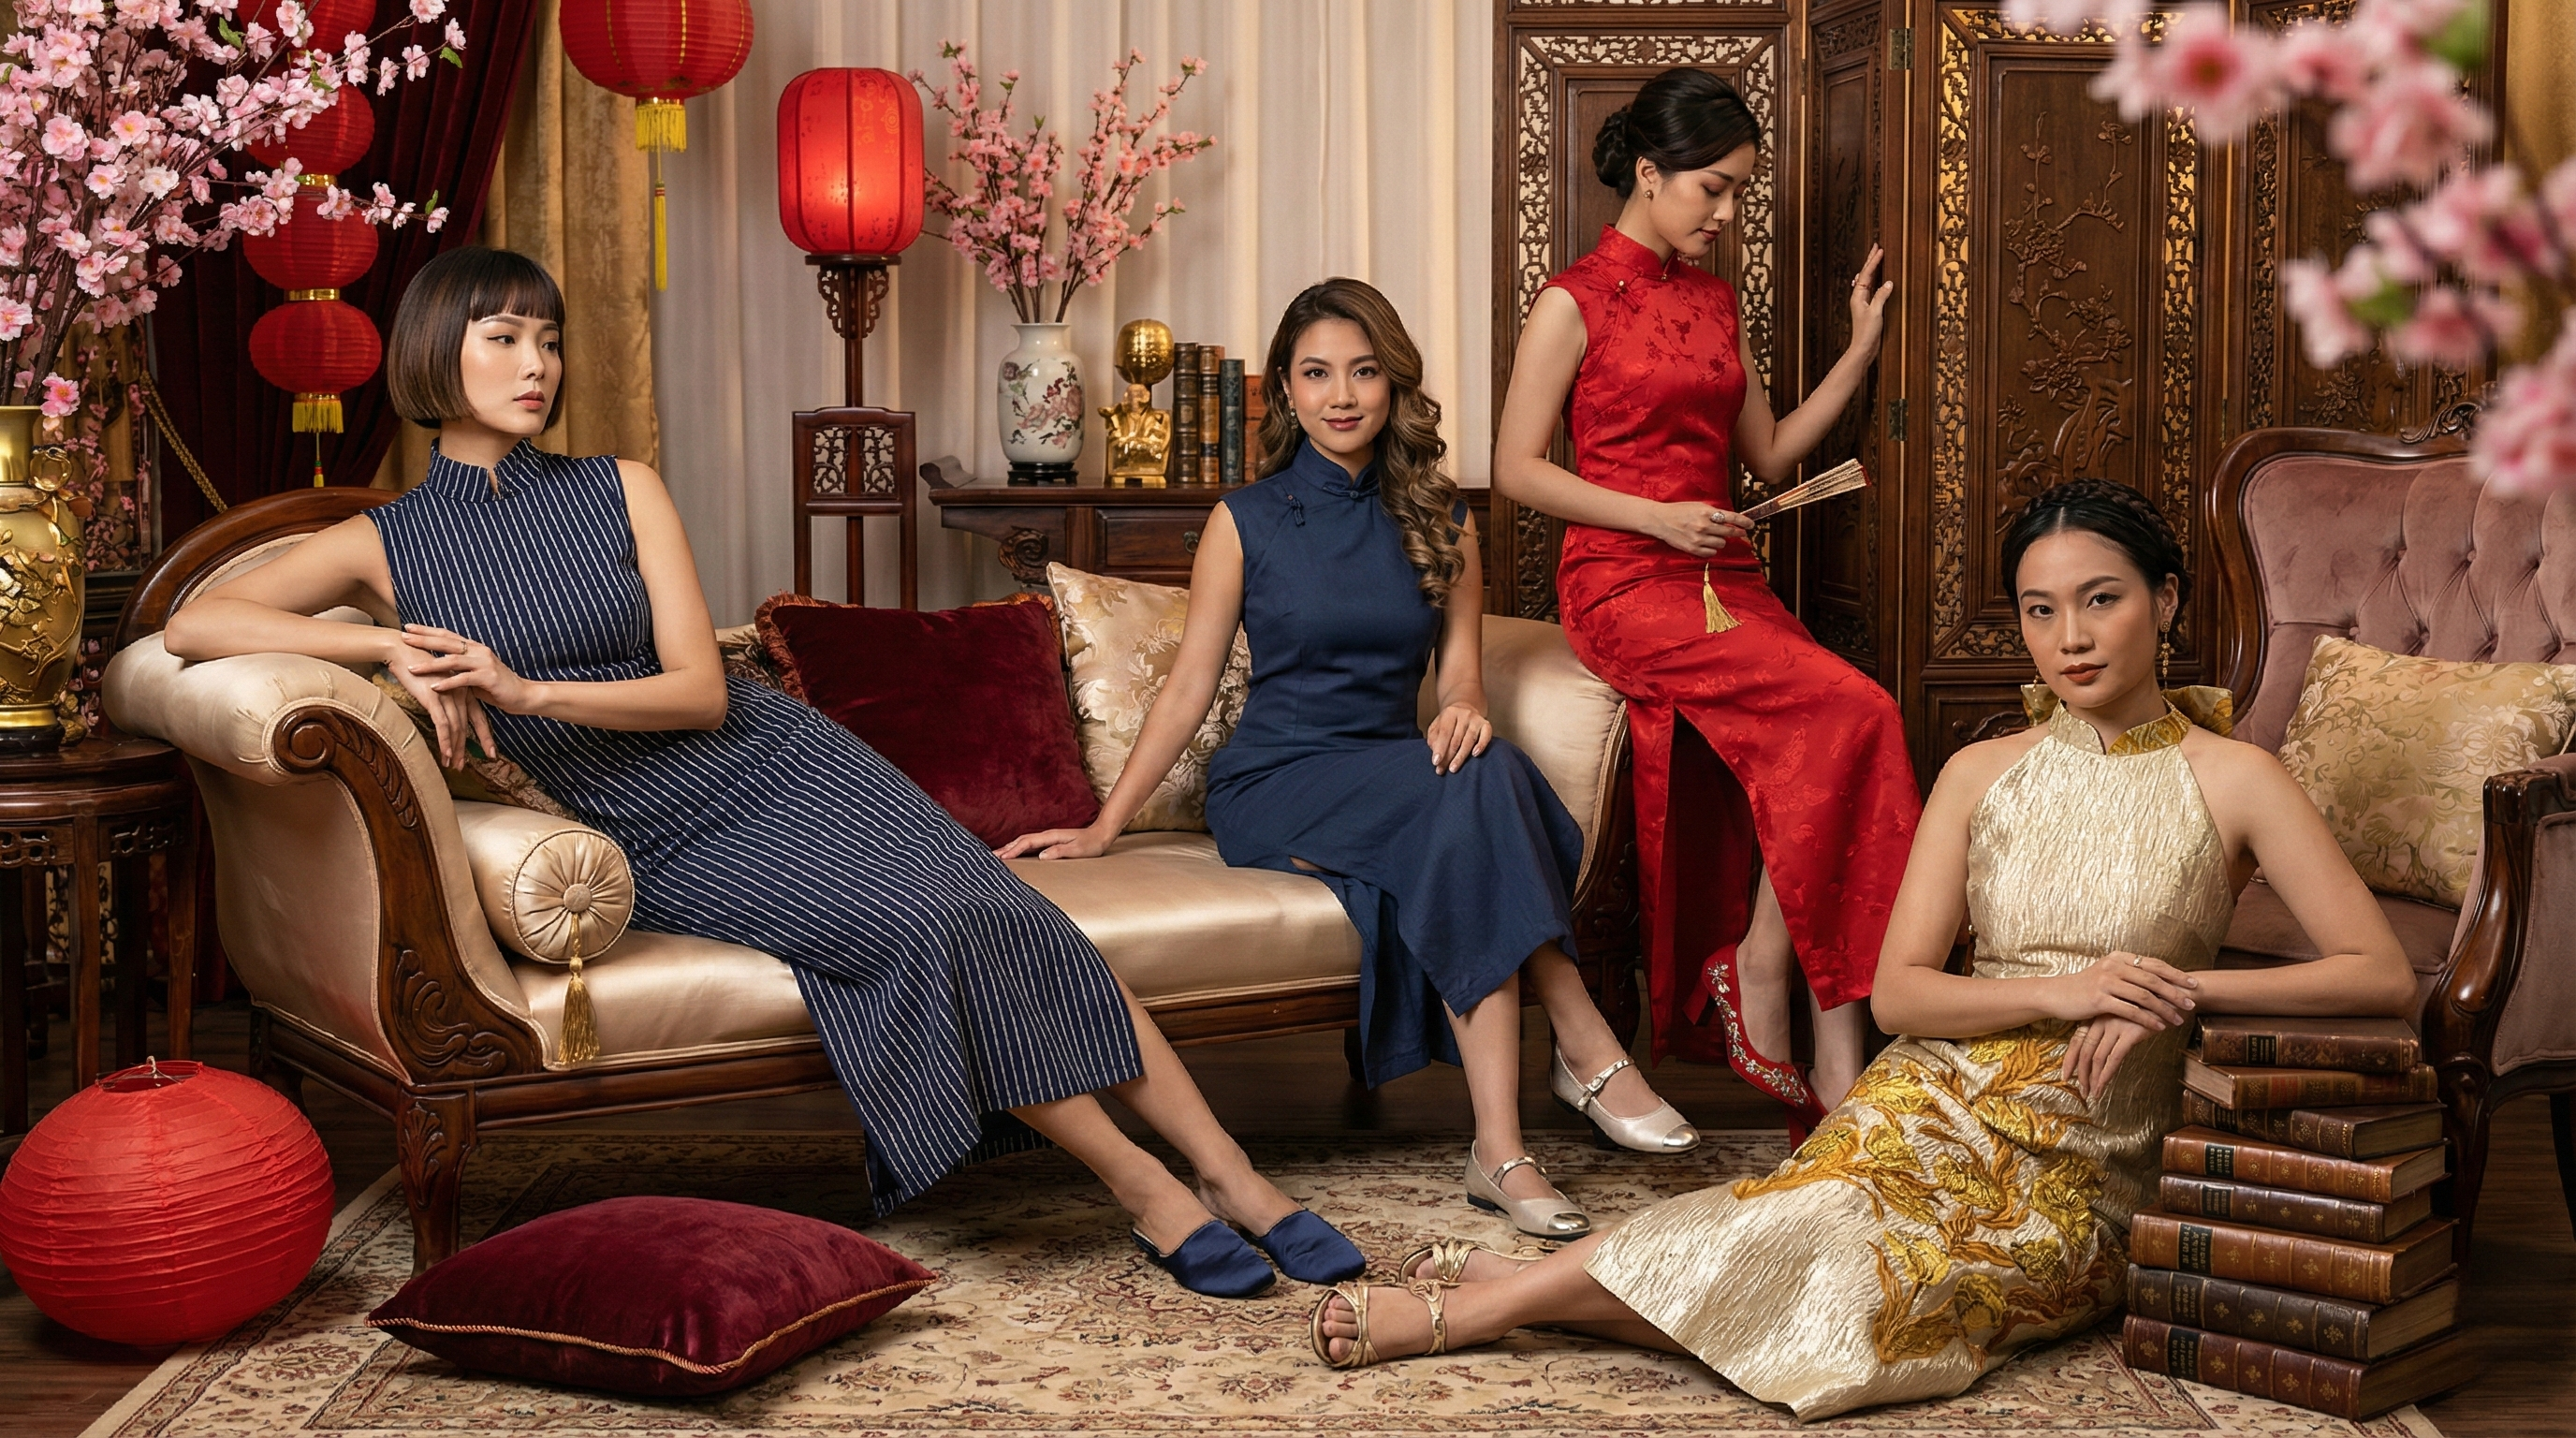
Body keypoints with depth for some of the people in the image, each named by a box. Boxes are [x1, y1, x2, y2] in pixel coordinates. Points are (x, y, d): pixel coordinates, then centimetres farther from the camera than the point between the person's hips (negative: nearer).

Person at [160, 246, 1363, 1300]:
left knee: (994, 916, -20)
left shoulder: (621, 492, 6)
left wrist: (527, 689, -18)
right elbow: (192, 625, -7)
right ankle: (1140, 1188, -19)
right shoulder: (384, 544, 4)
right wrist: (388, 647, -19)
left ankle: (1232, 1176, -16)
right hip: (667, 842, -2)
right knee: (913, 932, -29)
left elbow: (701, 688, -2)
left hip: (771, 760, 3)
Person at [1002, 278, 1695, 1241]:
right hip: (1275, 785, -3)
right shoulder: (1246, 522, 4)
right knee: (1484, 784, -33)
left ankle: (1500, 1150, -40)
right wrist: (1104, 824, 0)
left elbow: (1460, 670, 8)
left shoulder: (1441, 526, 12)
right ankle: (1589, 1051, -30)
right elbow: (1190, 684, 5)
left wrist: (1463, 709, -18)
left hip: (1398, 780, 3)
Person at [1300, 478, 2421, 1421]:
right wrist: (2063, 992, -16)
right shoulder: (1982, 775, 8)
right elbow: (1898, 993, 1)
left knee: (1840, 1265, -29)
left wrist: (2181, 987, -17)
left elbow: (2383, 975, -7)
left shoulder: (2232, 779, 0)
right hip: (1940, 1102, 2)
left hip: (2085, 1170, -2)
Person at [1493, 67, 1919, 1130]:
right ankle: (1761, 971, -10)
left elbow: (1768, 454, 23)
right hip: (1625, 588, -6)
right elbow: (1517, 470, -5)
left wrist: (1860, 353, 14)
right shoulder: (1575, 303, -1)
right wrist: (1657, 518, -14)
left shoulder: (1714, 301, 18)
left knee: (1798, 763, -20)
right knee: (1849, 714, -25)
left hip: (1726, 580, 6)